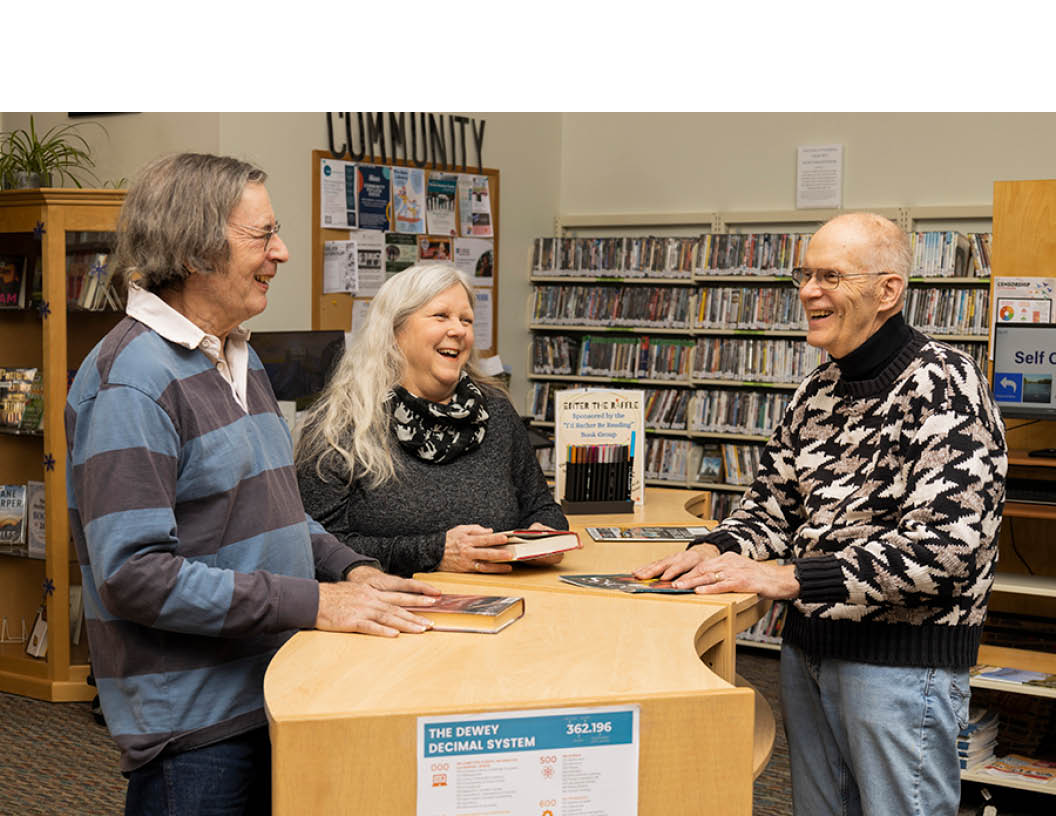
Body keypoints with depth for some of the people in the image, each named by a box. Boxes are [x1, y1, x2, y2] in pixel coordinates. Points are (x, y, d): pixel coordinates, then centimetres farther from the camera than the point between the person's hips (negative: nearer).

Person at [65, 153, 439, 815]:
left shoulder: (240, 357, 13)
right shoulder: (131, 379, -19)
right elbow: (134, 575, -24)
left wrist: (352, 569, 2)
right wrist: (311, 603, -24)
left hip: (273, 696, 9)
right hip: (193, 722, -9)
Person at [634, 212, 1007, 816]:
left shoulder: (945, 385, -16)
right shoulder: (818, 391, 9)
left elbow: (944, 545, -25)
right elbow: (774, 501, 15)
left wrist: (788, 577, -26)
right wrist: (715, 552, -7)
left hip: (907, 652, -7)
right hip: (808, 644, 8)